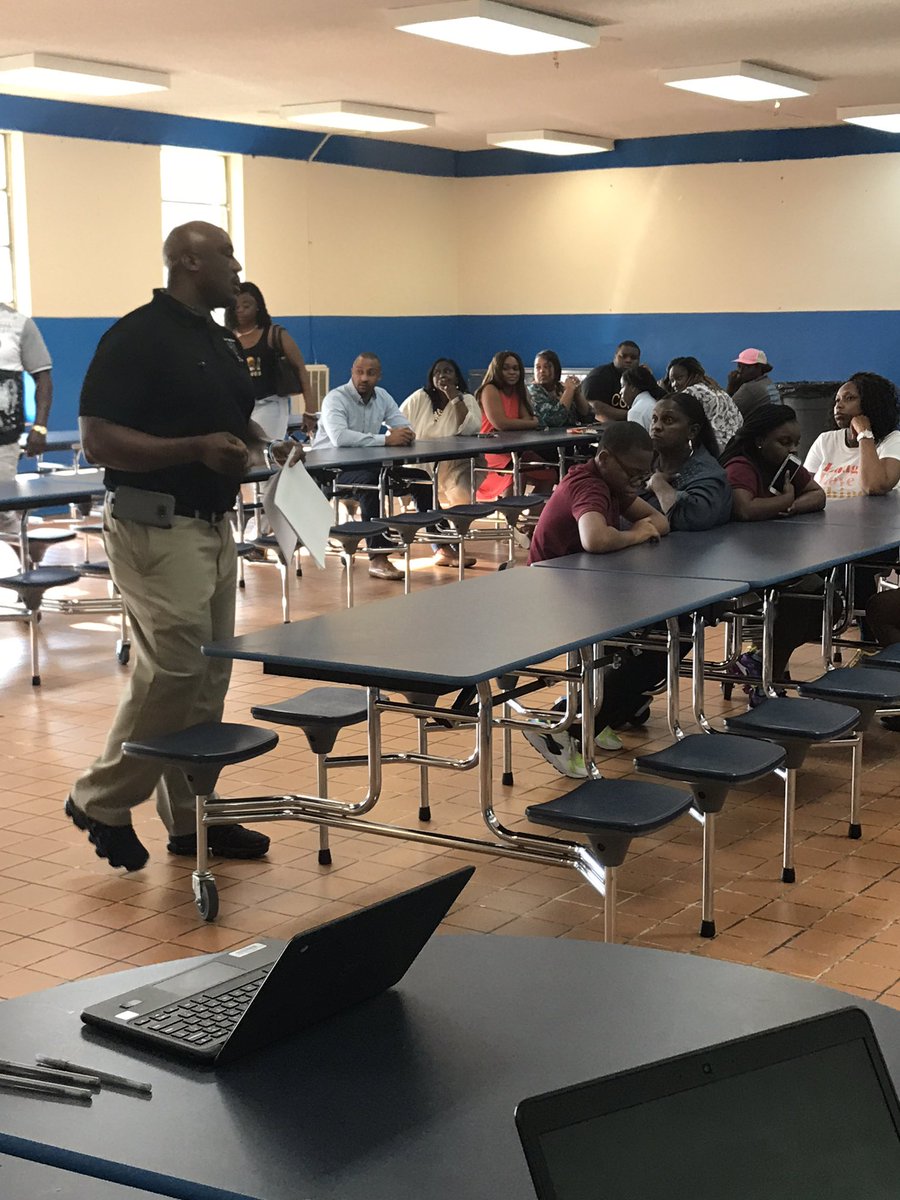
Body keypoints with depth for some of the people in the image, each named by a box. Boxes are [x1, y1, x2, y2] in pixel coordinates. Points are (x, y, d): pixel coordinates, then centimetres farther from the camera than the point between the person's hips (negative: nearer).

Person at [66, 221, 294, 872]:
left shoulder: (223, 342, 14)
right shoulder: (138, 337, -13)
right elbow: (98, 439, -18)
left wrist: (262, 448, 6)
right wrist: (196, 449, -25)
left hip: (214, 526, 9)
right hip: (157, 529, -9)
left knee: (209, 678, 11)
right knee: (175, 668, -10)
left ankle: (191, 815, 21)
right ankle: (101, 800, 8)